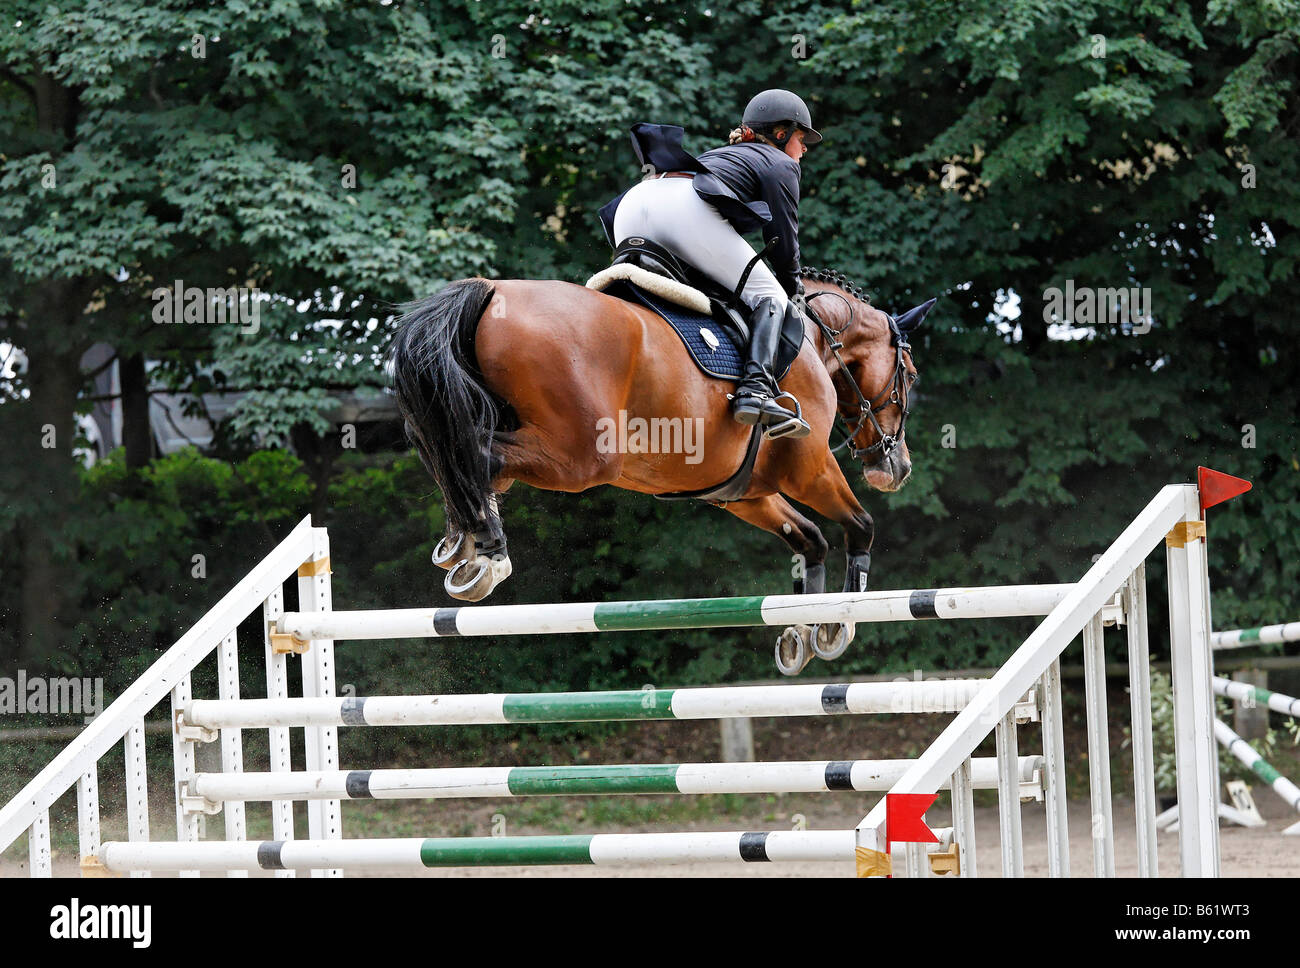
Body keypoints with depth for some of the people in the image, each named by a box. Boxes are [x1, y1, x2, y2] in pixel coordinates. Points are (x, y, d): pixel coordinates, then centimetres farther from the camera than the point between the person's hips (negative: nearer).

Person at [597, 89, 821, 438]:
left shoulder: (725, 156, 43)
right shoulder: (780, 163, 22)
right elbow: (783, 239, 15)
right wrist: (791, 288, 30)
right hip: (686, 208, -7)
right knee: (769, 297, -2)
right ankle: (756, 389, -24)